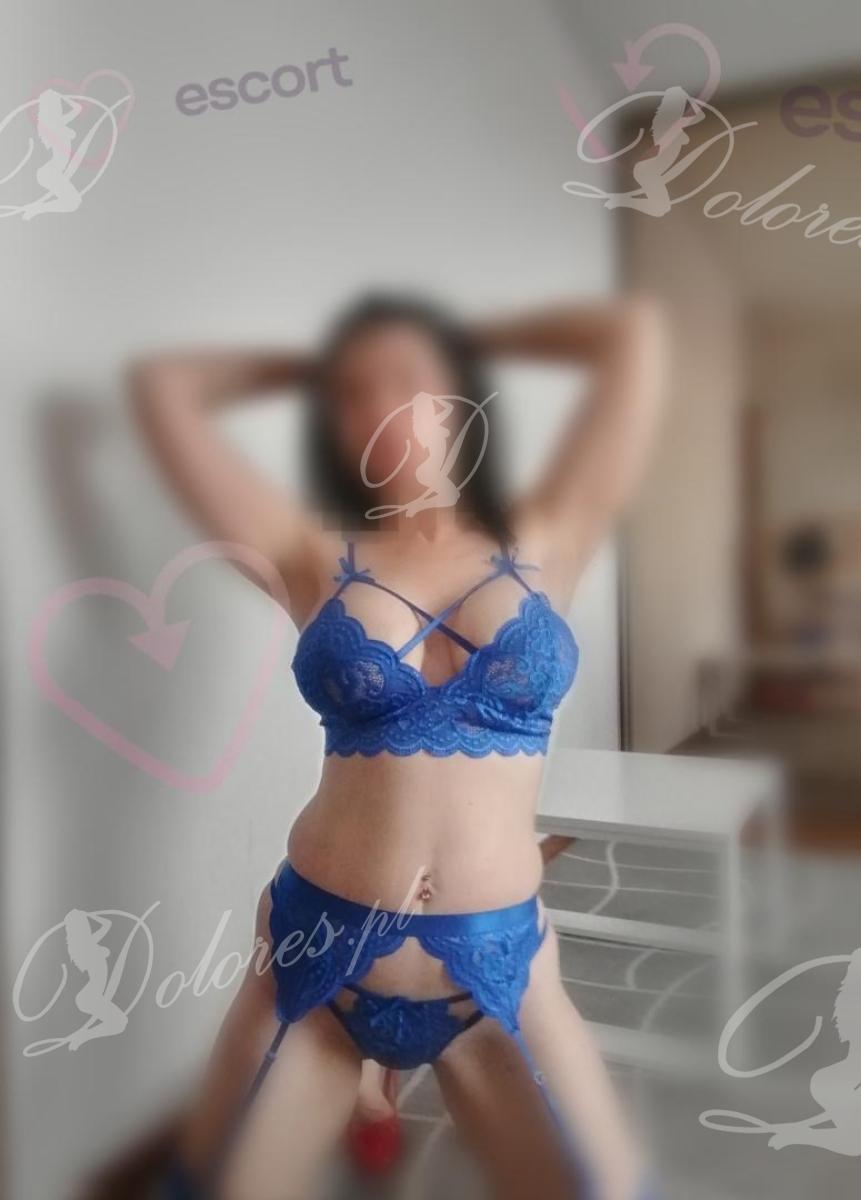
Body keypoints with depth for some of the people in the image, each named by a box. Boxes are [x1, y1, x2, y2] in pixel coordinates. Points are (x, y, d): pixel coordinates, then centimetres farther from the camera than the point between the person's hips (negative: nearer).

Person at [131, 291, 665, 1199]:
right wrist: (307, 369, 13)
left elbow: (634, 331, 2)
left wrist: (474, 339, 12)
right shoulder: (313, 557, 1)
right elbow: (161, 384, 4)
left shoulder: (544, 543, 2)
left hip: (497, 969, 0)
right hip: (315, 955, 1)